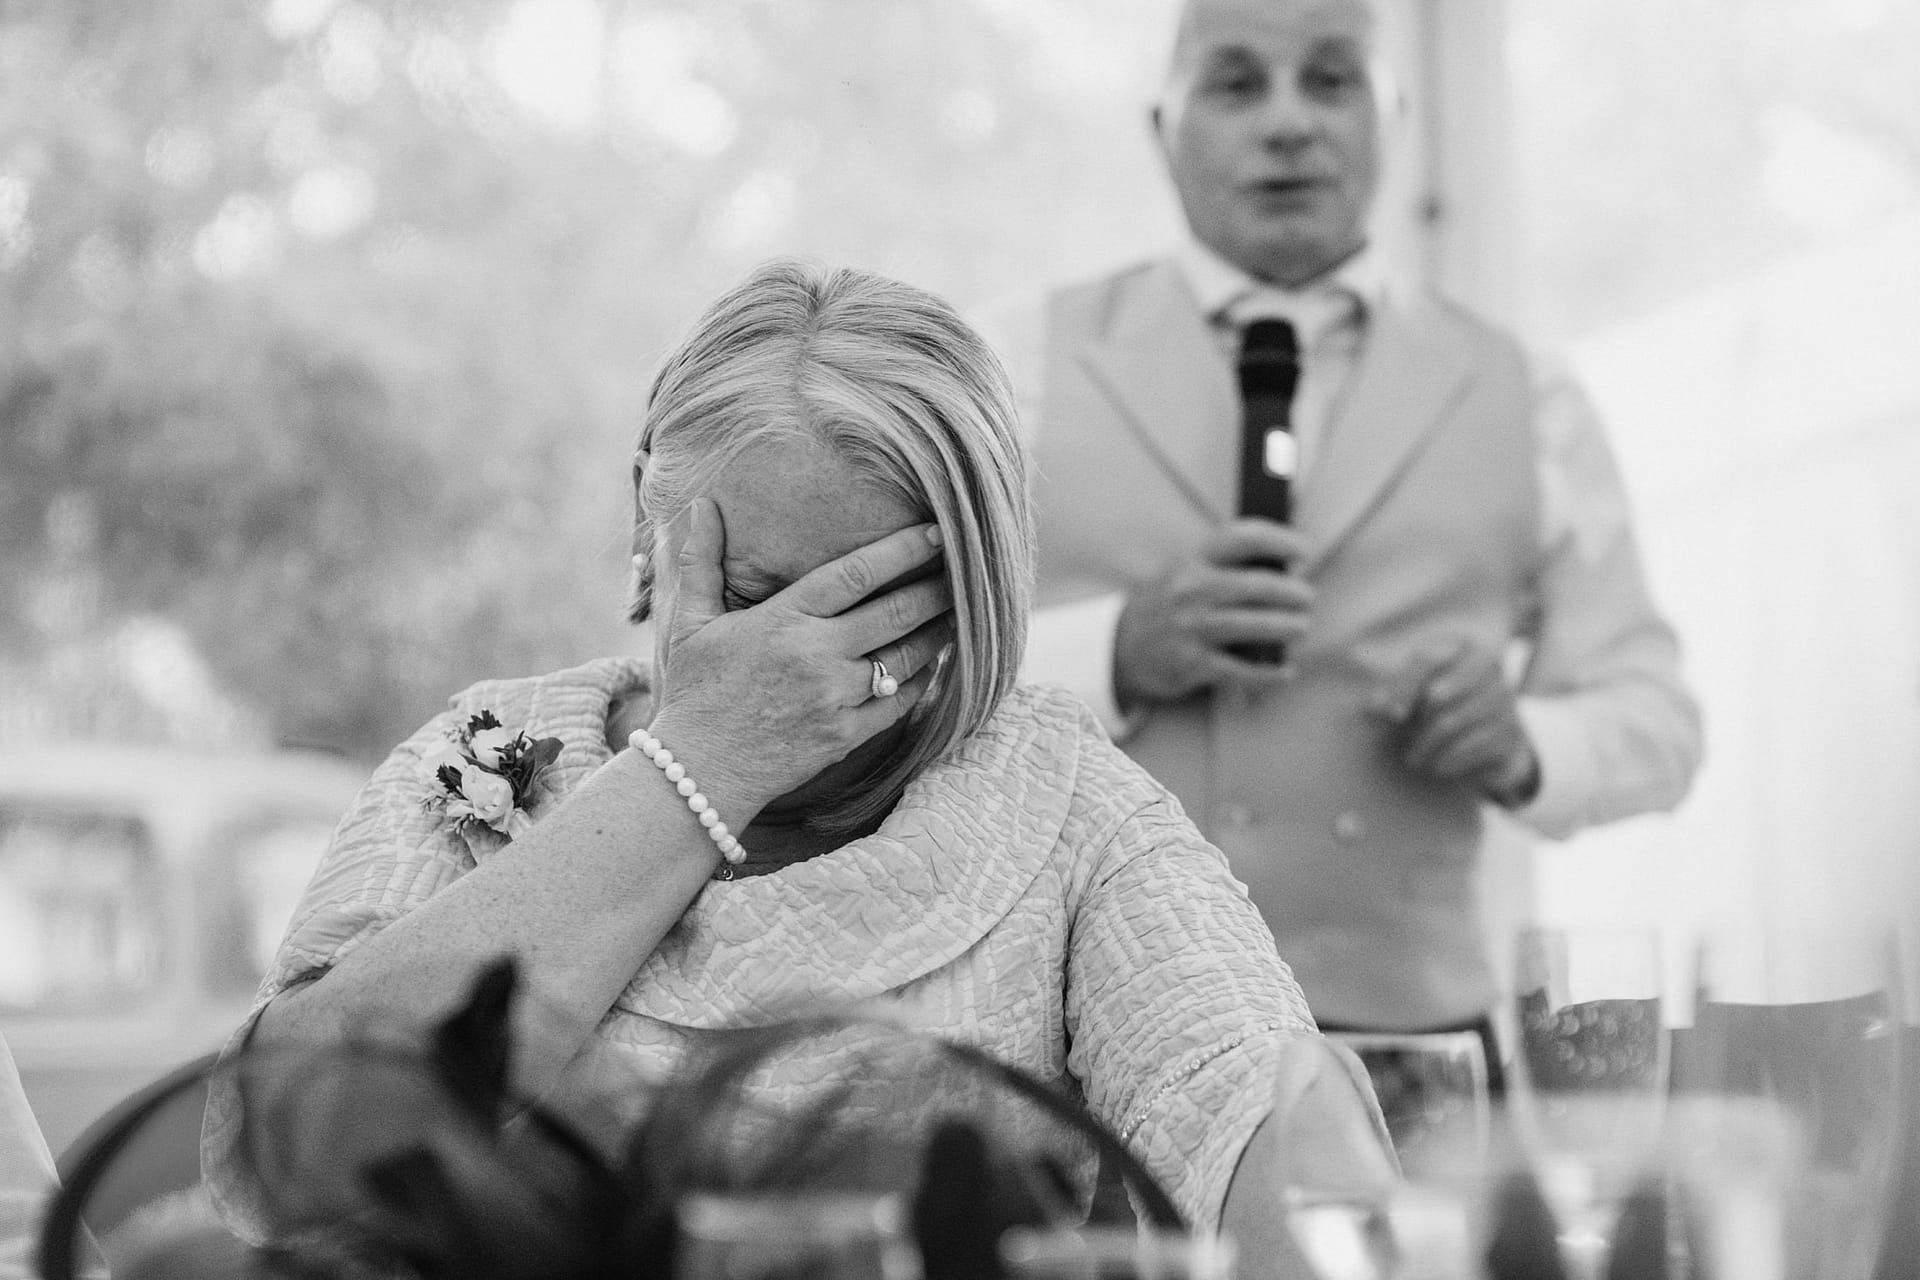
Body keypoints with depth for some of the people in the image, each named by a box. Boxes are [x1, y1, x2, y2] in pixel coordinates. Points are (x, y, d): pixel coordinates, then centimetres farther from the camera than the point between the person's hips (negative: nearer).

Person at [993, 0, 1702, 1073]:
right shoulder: (1022, 365, 6)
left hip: (1407, 1043, 2)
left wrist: (1521, 749, -9)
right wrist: (1112, 653, -14)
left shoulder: (1525, 406, 11)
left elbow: (1653, 718, 13)